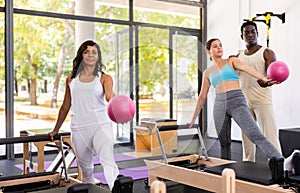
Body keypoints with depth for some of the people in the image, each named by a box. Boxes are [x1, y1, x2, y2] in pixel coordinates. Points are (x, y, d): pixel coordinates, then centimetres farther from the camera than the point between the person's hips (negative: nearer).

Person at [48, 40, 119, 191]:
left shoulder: (104, 78, 4)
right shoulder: (71, 79, 13)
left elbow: (109, 96, -16)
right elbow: (65, 106, 21)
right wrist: (55, 130, 27)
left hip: (101, 125, -3)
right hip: (79, 128, 3)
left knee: (107, 160, -22)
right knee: (85, 167, 10)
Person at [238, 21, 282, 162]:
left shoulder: (267, 53, -1)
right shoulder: (238, 56, 14)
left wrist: (266, 82, -36)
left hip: (263, 101, -5)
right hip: (244, 102, 5)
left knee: (270, 136, -8)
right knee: (247, 137, 11)